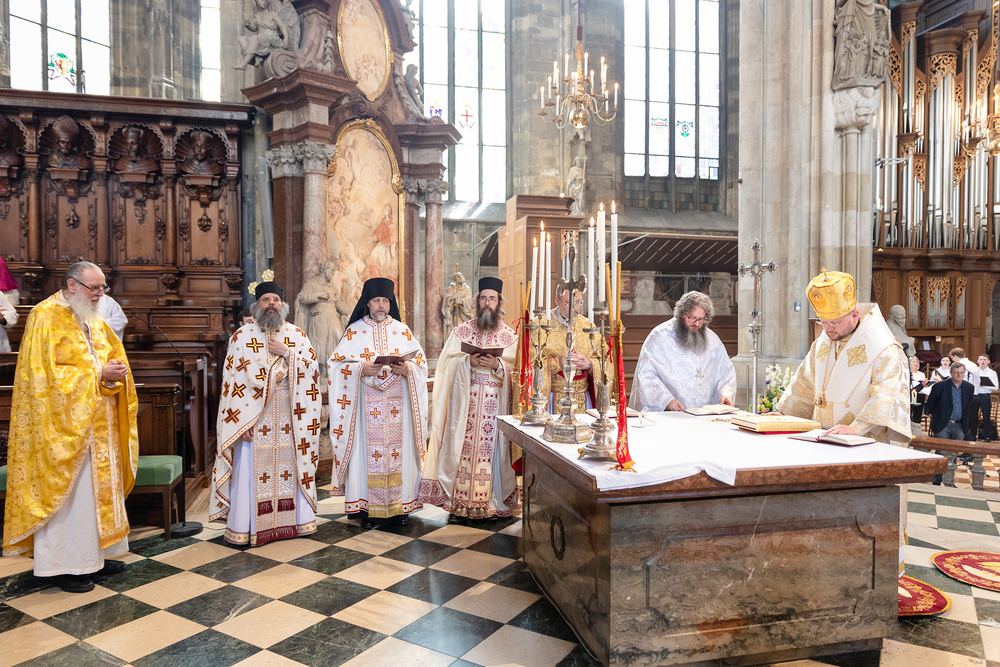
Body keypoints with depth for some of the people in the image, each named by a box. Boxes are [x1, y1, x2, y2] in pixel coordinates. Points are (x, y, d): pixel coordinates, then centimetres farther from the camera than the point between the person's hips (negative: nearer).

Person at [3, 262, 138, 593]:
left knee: (98, 488, 13)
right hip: (65, 424, -7)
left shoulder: (95, 321, 12)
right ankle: (63, 565, 12)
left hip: (97, 424, 8)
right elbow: (44, 374, -17)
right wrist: (96, 374, -21)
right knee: (67, 494, 0)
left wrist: (116, 371, -8)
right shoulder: (45, 317, -10)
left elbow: (115, 357, 15)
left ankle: (93, 554, 25)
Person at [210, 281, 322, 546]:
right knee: (251, 470, 0)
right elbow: (232, 380, -5)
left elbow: (313, 368, 1)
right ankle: (244, 527, 13)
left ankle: (298, 519, 21)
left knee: (292, 467, 8)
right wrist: (241, 420, -12)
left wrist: (287, 353, -12)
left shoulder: (297, 335, 8)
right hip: (253, 416, -2)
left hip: (289, 417, 2)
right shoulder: (242, 336, 1)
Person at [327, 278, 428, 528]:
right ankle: (367, 506, 9)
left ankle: (399, 503, 12)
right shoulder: (354, 332, 5)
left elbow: (421, 361, 7)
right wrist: (361, 369, -16)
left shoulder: (402, 330, 9)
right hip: (365, 403, -1)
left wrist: (406, 369, -13)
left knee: (397, 450, 1)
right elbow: (336, 364, 0)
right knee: (368, 450, -2)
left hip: (396, 404, 1)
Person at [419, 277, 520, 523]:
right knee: (462, 446, -3)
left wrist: (497, 365, -16)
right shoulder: (461, 331, 9)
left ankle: (491, 502, 10)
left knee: (491, 446, 0)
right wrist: (469, 361, -14)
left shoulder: (509, 335, 8)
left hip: (495, 402, 0)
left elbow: (515, 369, 2)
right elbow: (448, 363, 3)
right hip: (464, 400, 0)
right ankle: (458, 503, 5)